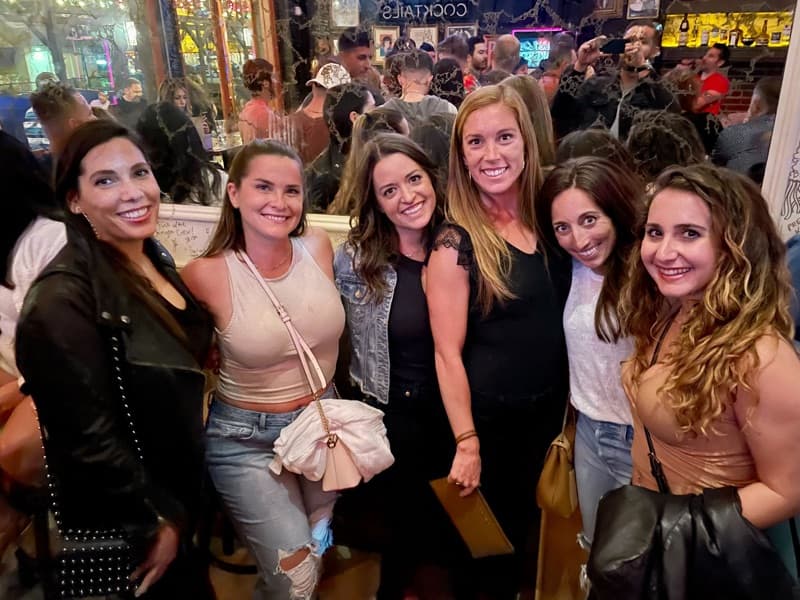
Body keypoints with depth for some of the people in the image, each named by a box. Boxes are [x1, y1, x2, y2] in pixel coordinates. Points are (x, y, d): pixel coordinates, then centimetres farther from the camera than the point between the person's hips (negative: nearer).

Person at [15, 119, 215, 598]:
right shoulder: (63, 299, -27)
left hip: (180, 493, 8)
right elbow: (88, 438, -26)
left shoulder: (154, 258, -1)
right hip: (125, 530, -7)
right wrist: (154, 522, -15)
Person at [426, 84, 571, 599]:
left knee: (529, 526, 26)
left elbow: (559, 317, 8)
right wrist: (466, 444, -16)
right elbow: (448, 354, -17)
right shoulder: (455, 242, -19)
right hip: (488, 418, -5)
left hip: (550, 411, 6)